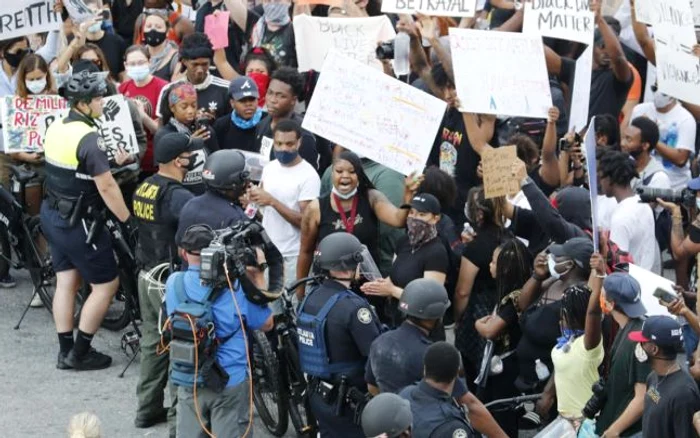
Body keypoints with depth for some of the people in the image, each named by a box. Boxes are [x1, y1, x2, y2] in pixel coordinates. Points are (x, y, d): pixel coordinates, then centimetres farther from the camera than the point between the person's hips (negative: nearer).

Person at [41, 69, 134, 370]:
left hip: (53, 215, 9)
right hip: (77, 223, -8)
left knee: (66, 281, 14)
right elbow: (106, 188, -23)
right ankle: (80, 354, 6)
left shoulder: (55, 128, 3)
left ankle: (65, 351, 18)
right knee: (106, 284, 3)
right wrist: (129, 222, -16)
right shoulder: (88, 138, -23)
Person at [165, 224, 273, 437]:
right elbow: (267, 323, -3)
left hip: (188, 382, 3)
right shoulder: (234, 286, -14)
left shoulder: (173, 283, -5)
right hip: (230, 382, -3)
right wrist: (258, 276, 2)